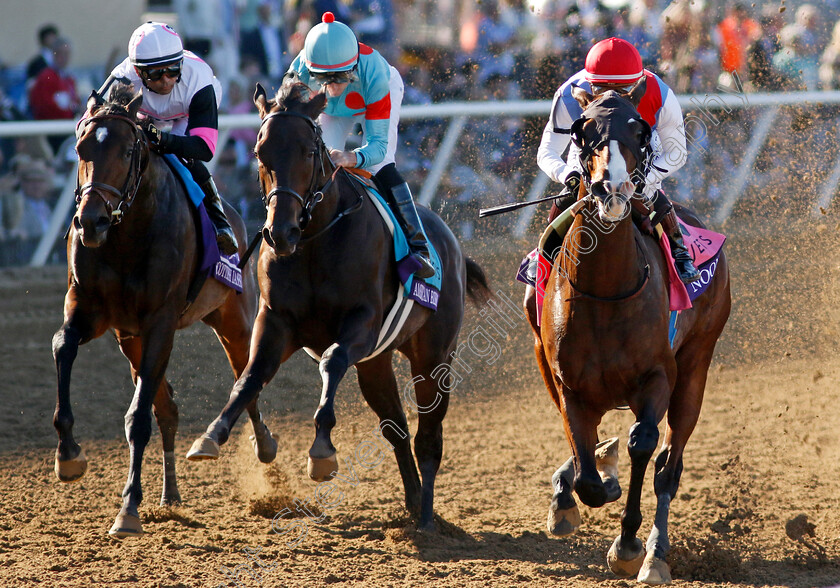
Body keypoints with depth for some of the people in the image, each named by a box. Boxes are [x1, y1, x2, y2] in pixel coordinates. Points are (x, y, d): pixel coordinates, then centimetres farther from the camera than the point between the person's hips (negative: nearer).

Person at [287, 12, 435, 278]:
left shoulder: (373, 74, -45)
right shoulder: (300, 74, -39)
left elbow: (378, 144, -44)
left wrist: (353, 158, -65)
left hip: (384, 93, -3)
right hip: (331, 108, 3)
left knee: (379, 164, -22)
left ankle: (417, 246, -19)